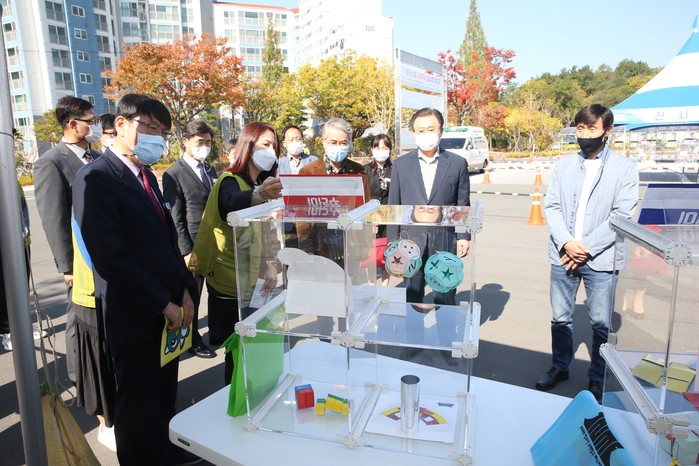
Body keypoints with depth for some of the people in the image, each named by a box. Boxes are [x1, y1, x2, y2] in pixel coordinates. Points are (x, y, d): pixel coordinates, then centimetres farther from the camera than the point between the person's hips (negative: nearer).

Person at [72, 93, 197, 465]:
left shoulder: (146, 176, 13)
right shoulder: (95, 179, -14)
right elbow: (111, 259, -20)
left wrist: (184, 291, 4)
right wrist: (163, 304, -16)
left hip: (167, 312, 8)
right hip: (134, 317, -8)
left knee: (164, 399, 20)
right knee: (139, 407, 10)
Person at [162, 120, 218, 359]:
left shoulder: (210, 170, 12)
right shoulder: (174, 174, -9)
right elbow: (176, 218, -11)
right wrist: (186, 250, -15)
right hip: (195, 245, -6)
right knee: (192, 295, 9)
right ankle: (193, 340, 26)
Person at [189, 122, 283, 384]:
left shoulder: (263, 183, 9)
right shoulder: (229, 181, -14)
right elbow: (234, 201, -39)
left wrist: (270, 266, -8)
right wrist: (258, 194, -61)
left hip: (255, 280, 7)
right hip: (230, 283, -7)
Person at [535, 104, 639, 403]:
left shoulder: (624, 168, -1)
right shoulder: (564, 165, 8)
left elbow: (622, 215, -7)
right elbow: (551, 206, 3)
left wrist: (586, 247, -14)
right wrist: (566, 243, -12)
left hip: (600, 258, -2)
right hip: (563, 255, 3)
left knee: (600, 323, 7)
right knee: (560, 318, 13)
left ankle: (597, 378, 26)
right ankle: (560, 367, 32)